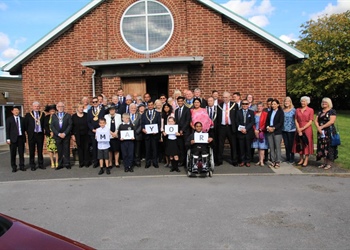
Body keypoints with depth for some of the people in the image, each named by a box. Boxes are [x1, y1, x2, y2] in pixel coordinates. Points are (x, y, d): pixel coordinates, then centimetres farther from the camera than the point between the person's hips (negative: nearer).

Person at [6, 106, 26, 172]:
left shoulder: (22, 119, 11)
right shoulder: (9, 119, 4)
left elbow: (24, 128, 11)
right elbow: (7, 130, 0)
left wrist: (24, 137, 0)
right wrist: (8, 139, -7)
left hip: (21, 138, 2)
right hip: (13, 138, -2)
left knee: (21, 153, 5)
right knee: (13, 153, 2)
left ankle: (22, 166, 13)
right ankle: (14, 167, 11)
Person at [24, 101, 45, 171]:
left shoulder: (42, 114, 6)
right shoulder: (28, 115, 0)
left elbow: (44, 124, 12)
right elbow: (25, 125, 2)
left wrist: (43, 130, 2)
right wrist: (28, 132, 0)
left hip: (40, 134, 2)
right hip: (32, 135, -2)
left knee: (40, 150, 9)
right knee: (32, 151, 4)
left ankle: (40, 164, 18)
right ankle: (32, 165, 12)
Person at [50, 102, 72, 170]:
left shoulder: (68, 115, 5)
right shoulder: (54, 116, 9)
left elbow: (70, 125, -3)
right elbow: (52, 126, 1)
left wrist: (64, 133, -13)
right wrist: (58, 134, -10)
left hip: (66, 136, -1)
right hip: (57, 136, 1)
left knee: (66, 151, 2)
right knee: (59, 151, 4)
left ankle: (67, 164, 10)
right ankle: (60, 164, 11)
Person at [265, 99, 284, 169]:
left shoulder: (280, 112, 2)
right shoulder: (269, 112, 17)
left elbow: (281, 122, -7)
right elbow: (267, 121, 14)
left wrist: (273, 128, -14)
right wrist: (268, 127, -6)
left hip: (277, 132, -5)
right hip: (269, 132, 5)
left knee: (277, 147, -4)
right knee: (271, 147, 4)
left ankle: (277, 162, 1)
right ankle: (273, 161, 10)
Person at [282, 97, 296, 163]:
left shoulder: (293, 110, -5)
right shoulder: (282, 110, 7)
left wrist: (296, 127, -12)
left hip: (291, 130, -4)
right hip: (284, 130, 4)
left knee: (291, 144, 2)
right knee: (286, 144, 10)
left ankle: (292, 158, 12)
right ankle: (287, 157, 21)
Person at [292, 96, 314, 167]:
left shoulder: (310, 110, -1)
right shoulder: (297, 110, 8)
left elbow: (310, 121, -6)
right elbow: (296, 121, 5)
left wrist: (303, 128, -13)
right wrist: (298, 129, -7)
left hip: (307, 129, -3)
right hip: (299, 130, 3)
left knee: (306, 144, 0)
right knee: (300, 144, 7)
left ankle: (306, 160, 5)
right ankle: (301, 159, 18)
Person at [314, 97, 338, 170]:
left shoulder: (332, 111, -4)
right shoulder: (320, 112, 15)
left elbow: (331, 121, -15)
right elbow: (316, 120, 8)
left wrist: (322, 127, -15)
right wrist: (318, 127, -10)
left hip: (329, 131, -6)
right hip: (321, 132, 6)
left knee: (329, 147, -4)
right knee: (322, 147, 7)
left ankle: (330, 163, 3)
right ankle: (325, 162, 15)